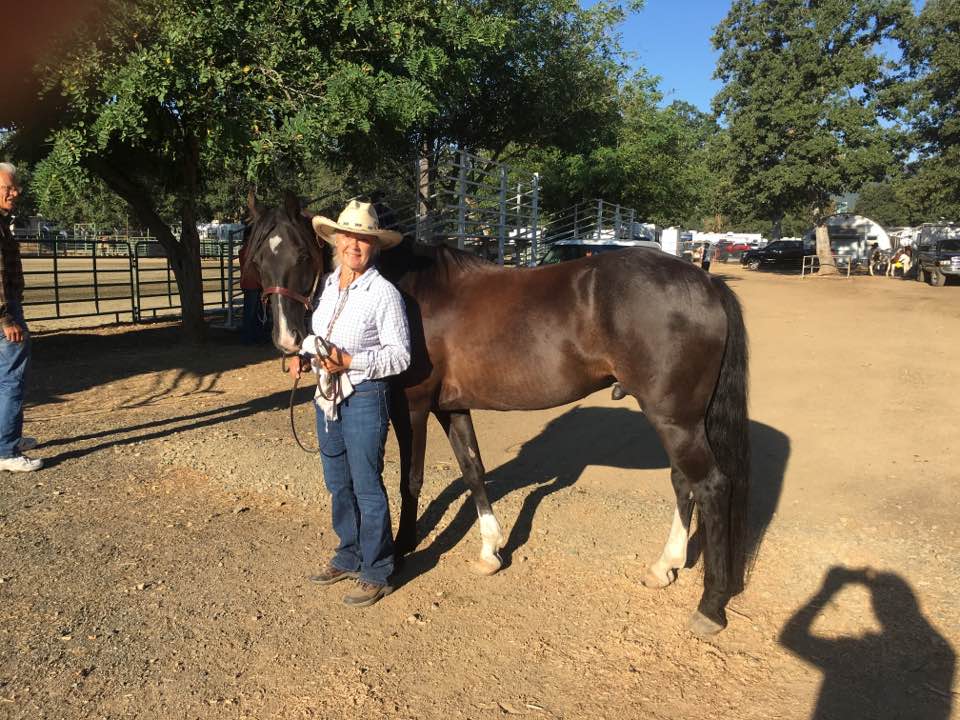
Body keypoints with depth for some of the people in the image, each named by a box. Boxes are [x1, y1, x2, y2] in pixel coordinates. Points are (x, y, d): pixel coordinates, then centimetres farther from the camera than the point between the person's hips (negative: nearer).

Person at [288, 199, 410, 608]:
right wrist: (304, 356, -3)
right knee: (338, 484, 18)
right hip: (327, 396, 7)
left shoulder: (384, 293, -14)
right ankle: (349, 556, 36)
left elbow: (399, 355, -15)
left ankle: (376, 573, 17)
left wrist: (350, 361, -25)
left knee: (367, 488, 2)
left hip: (363, 398, -7)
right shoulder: (327, 285, 6)